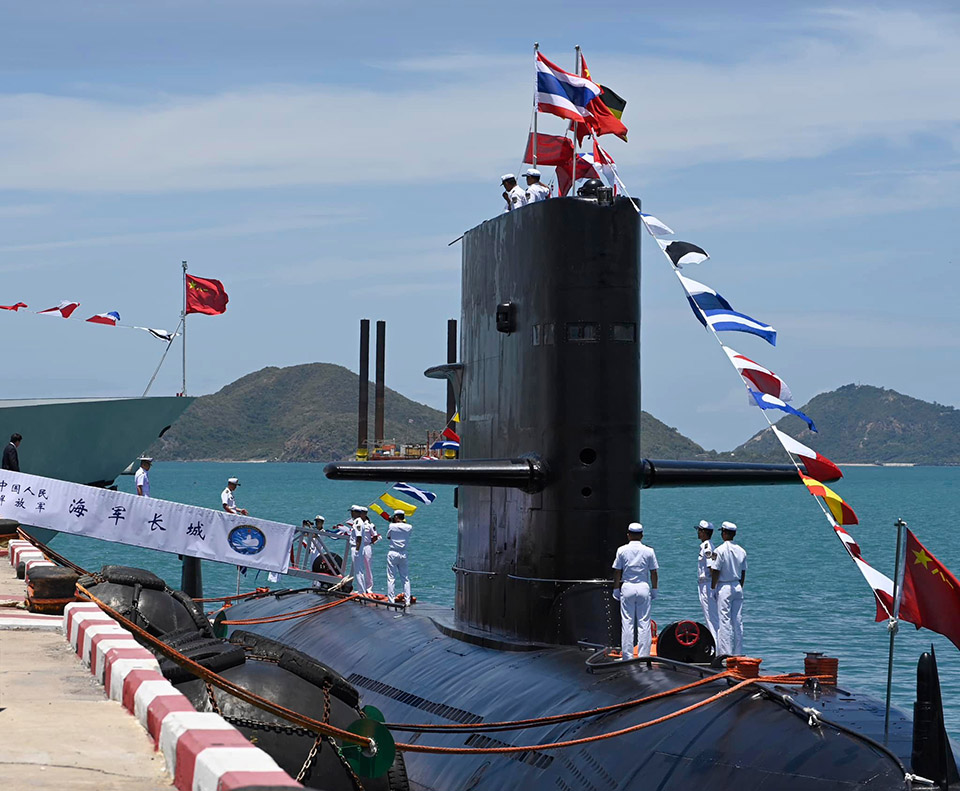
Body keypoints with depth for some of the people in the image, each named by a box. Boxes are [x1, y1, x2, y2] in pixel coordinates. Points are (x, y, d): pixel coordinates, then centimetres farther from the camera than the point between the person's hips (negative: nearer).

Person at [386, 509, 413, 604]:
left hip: (392, 553, -3)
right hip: (403, 554, 3)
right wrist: (403, 521, 20)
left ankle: (391, 601, -3)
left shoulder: (392, 526, -9)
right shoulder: (409, 527, -2)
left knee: (391, 578, 0)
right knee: (405, 578, 10)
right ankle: (407, 601, 7)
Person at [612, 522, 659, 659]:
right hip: (644, 587, 0)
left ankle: (627, 656, 3)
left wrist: (616, 589, 10)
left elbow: (617, 572, 1)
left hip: (627, 588, 0)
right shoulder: (649, 551, 0)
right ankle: (644, 656, 3)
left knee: (627, 623, 3)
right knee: (644, 623, 3)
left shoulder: (622, 550, -1)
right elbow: (654, 573, 2)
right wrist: (654, 590, 12)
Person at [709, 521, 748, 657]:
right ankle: (737, 652, 11)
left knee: (724, 620, -5)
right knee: (738, 621, 8)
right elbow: (743, 573, 12)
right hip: (737, 587, 6)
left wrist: (713, 589, -4)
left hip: (724, 587, -6)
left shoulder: (719, 551, -13)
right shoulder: (741, 551, 7)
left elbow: (715, 572, -12)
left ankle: (725, 651, -8)